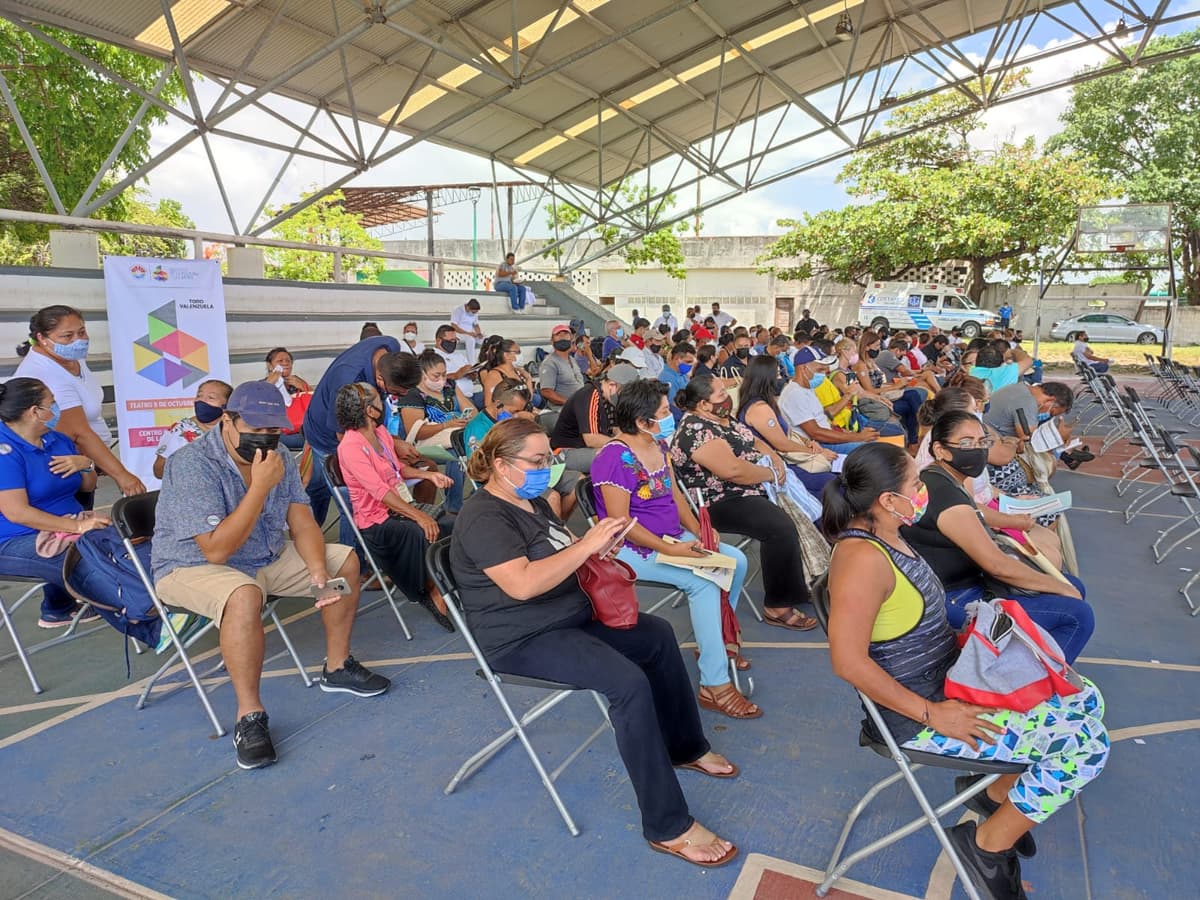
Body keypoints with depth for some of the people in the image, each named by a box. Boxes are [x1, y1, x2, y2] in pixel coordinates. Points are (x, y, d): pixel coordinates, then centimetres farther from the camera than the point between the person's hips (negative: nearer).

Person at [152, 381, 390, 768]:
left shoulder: (278, 457, -5)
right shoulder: (193, 465, -26)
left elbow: (302, 522, -4)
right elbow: (216, 550, -32)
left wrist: (319, 572, -21)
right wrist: (261, 486, -35)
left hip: (267, 557, 7)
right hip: (193, 566, -7)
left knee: (344, 561, -2)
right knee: (244, 594, -38)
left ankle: (337, 667, 11)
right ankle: (249, 716, -24)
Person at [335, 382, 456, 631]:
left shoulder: (380, 432, 9)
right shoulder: (350, 446, -17)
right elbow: (380, 491, -25)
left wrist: (428, 475, 7)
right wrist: (419, 516, -29)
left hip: (404, 505, 8)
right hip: (377, 521, -8)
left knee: (454, 525, -12)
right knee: (428, 534, -31)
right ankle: (432, 592, -9)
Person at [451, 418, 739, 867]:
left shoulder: (531, 501, 11)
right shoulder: (483, 519, -19)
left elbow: (563, 558, 19)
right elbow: (522, 583, -33)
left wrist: (596, 546, -3)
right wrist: (587, 545, -29)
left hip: (571, 615, 10)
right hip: (524, 640, -10)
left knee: (658, 635, 9)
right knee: (630, 683, -26)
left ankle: (685, 747, 26)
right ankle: (668, 827, -17)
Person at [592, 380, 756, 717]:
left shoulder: (659, 444, 7)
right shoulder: (616, 458, -21)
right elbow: (620, 521, -23)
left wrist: (698, 531, -2)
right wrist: (670, 549, -26)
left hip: (673, 537, 9)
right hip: (632, 548, -9)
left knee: (736, 560, 2)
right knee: (703, 581, -26)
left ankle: (716, 638, 20)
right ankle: (714, 686, -19)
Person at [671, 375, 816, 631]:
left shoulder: (722, 419, 13)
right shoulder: (696, 430, -20)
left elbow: (754, 442, 21)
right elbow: (733, 470, -29)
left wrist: (776, 460, 0)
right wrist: (772, 474, -14)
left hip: (755, 489, 11)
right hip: (722, 503, -11)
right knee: (781, 528, -29)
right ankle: (777, 607, -16)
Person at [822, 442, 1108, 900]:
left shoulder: (886, 535, 2)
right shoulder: (863, 559, -29)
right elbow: (849, 661, -31)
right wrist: (932, 714, -24)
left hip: (950, 676, 10)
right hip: (919, 715, -10)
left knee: (1086, 701, 11)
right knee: (1085, 745, -12)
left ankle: (997, 793, 24)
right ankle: (988, 845, 7)